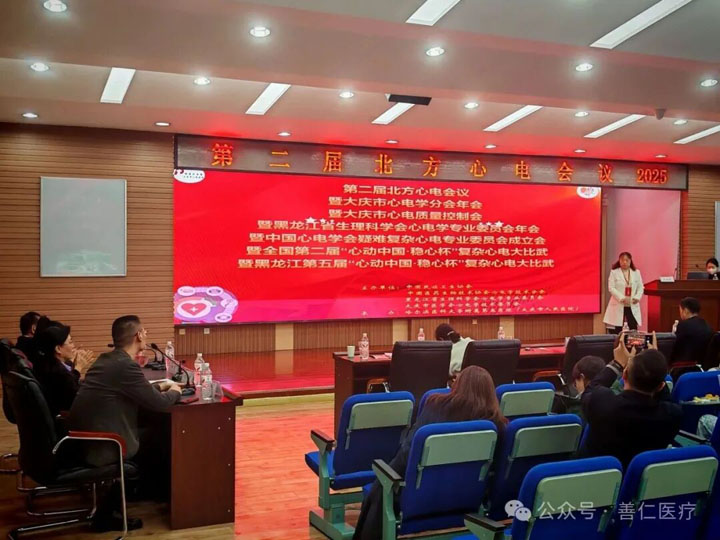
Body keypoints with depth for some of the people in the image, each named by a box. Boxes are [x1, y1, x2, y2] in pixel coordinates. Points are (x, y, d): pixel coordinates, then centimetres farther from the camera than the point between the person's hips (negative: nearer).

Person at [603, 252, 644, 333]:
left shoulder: (636, 272, 10)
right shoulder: (614, 272, 0)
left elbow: (640, 287, 10)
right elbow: (611, 288, -7)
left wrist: (637, 297, -9)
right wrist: (622, 298, -18)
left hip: (632, 306, 3)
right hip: (618, 306, -3)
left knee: (633, 329, -3)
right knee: (616, 333, -2)